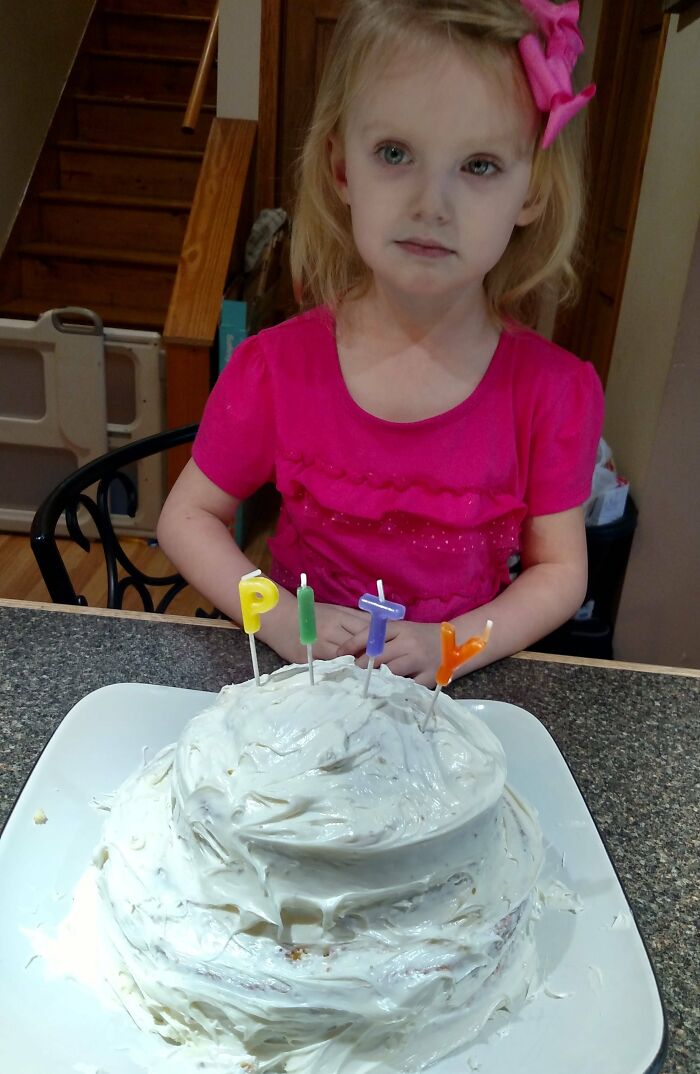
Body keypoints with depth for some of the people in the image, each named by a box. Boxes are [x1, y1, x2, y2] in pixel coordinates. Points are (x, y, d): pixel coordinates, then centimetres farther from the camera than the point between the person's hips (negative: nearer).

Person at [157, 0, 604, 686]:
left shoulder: (553, 392, -10)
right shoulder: (277, 368, -11)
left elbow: (561, 570, -2)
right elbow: (186, 517, -1)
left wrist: (448, 644, -19)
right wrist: (285, 621, -16)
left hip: (462, 684, 2)